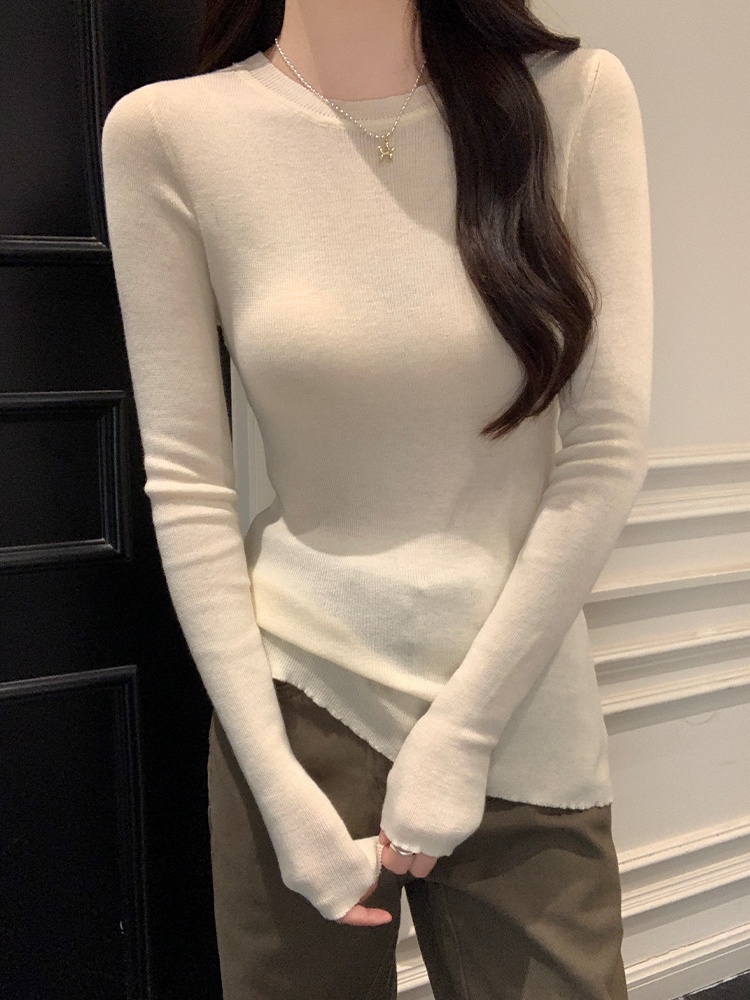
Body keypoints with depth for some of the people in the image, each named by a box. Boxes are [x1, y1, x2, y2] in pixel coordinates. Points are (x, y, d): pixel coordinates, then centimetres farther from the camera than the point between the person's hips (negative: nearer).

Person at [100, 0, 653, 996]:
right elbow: (184, 482, -6)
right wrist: (277, 783, -8)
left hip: (524, 719, 1)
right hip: (299, 692, 0)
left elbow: (609, 447, -7)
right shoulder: (167, 131, -6)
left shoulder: (577, 96, -5)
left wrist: (463, 732, -9)